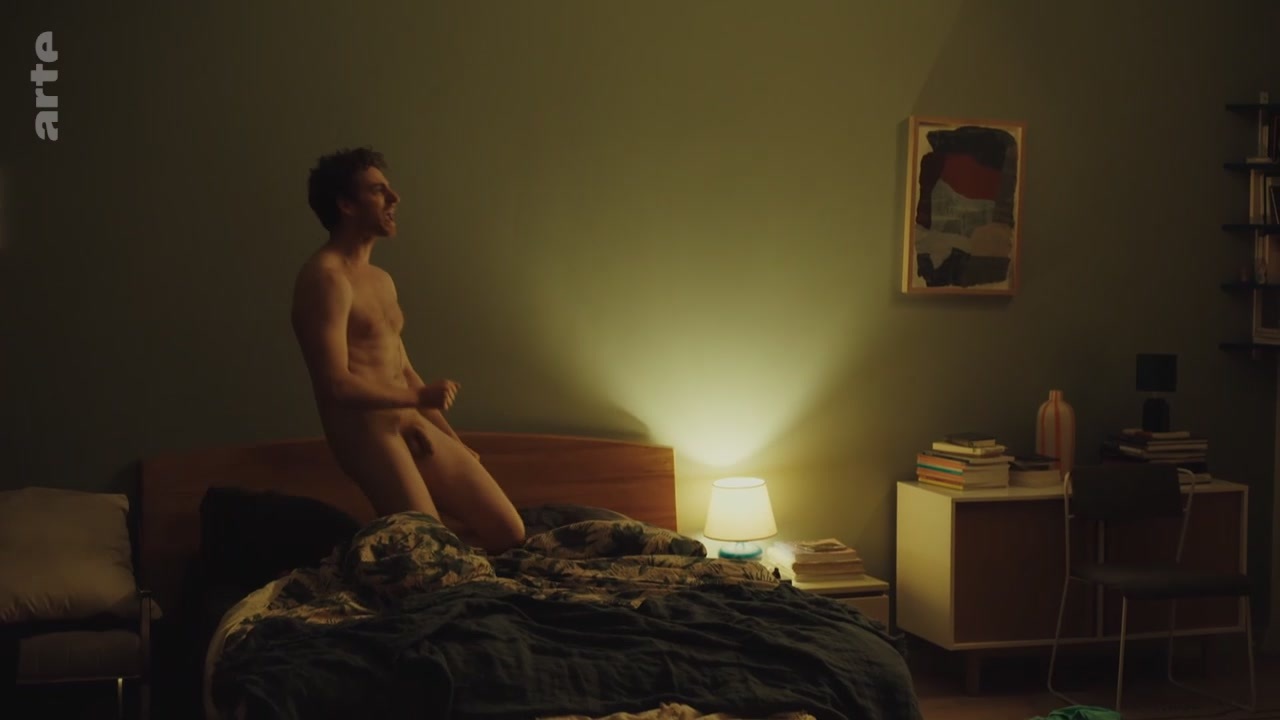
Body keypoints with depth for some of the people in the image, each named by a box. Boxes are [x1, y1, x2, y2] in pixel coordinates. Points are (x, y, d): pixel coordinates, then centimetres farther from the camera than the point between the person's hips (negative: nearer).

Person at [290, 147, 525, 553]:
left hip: (413, 426, 9)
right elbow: (337, 385, -21)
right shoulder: (325, 279, -13)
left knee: (509, 534, 5)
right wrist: (420, 398, -9)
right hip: (366, 432, -9)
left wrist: (454, 443, 22)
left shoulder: (381, 280, 18)